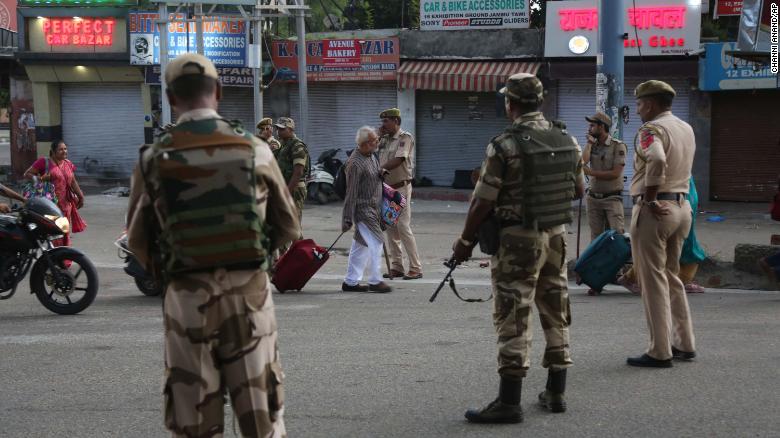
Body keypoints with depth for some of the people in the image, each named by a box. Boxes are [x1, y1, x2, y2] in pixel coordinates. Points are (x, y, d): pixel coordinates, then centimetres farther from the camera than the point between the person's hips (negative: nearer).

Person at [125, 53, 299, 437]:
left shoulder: (153, 160, -6)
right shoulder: (255, 150, -4)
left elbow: (138, 241, 1)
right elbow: (289, 227, 6)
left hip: (187, 298, 0)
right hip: (249, 292, 1)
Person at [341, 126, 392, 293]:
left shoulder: (373, 157, 11)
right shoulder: (355, 163, -18)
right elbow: (351, 192, -19)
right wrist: (348, 218, -18)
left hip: (373, 209, 9)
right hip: (363, 209, -9)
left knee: (360, 246, 12)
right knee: (375, 243, -9)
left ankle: (351, 282, 17)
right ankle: (375, 281, -3)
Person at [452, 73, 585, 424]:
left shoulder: (504, 146, -15)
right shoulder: (567, 141, 3)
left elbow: (483, 202, -13)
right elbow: (579, 191, 13)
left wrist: (465, 241, -2)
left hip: (519, 239, -6)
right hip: (557, 236, 6)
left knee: (514, 319, -3)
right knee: (556, 313, 14)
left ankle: (509, 401, -3)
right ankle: (555, 393, 22)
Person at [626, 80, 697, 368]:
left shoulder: (651, 130, -13)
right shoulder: (687, 129, 15)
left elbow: (657, 160, -32)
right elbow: (683, 168, 15)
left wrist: (650, 198, -22)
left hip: (653, 210, -8)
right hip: (681, 206, 9)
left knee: (653, 281, -3)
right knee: (672, 277, 19)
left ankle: (660, 353, 0)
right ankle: (684, 344, 23)